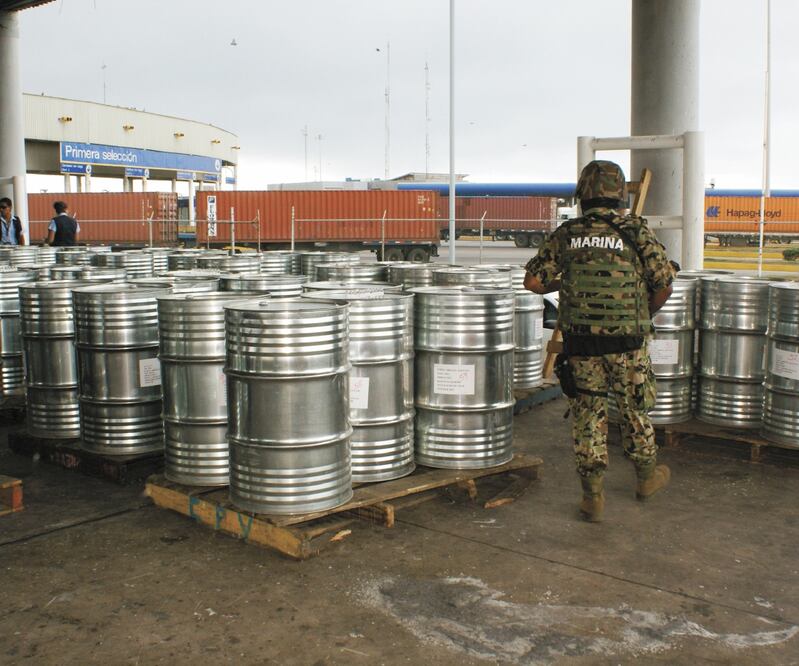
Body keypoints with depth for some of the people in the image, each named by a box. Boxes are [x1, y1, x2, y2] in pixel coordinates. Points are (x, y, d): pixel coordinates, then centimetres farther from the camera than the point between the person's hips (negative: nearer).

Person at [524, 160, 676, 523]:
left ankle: (592, 495, 13)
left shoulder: (565, 235, 0)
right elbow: (664, 284, -4)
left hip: (581, 344, 1)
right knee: (635, 410, 17)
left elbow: (533, 281, 0)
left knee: (588, 416, 10)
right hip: (627, 343, -1)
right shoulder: (637, 232, -5)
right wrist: (646, 314, 15)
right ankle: (647, 474, 37)